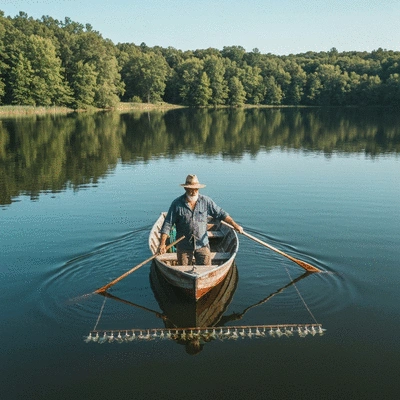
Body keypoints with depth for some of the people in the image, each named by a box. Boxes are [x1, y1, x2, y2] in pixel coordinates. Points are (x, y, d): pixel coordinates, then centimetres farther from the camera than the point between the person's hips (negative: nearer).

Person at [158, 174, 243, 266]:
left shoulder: (206, 201, -1)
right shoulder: (177, 204, -6)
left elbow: (221, 214, 4)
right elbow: (167, 224, -6)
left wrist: (235, 225, -6)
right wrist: (162, 243, -14)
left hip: (202, 245, 1)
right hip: (183, 247, -1)